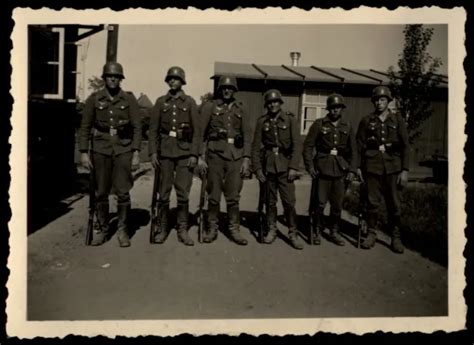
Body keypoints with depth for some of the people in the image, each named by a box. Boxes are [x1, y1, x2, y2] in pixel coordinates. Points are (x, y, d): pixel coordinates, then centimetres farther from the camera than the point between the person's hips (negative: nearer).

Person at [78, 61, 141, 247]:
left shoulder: (129, 99, 1)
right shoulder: (94, 99, 3)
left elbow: (137, 127, 1)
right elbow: (85, 127, 4)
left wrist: (136, 153, -5)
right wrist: (84, 152, -2)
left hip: (123, 150, -1)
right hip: (100, 149, 1)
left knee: (123, 192, -2)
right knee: (101, 193, 6)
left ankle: (122, 230, 12)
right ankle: (101, 229, 21)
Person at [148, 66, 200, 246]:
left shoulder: (190, 102, 6)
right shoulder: (160, 102, 9)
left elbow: (196, 130, 2)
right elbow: (153, 129, 7)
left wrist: (194, 154, -6)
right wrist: (153, 152, -2)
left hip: (184, 151, -1)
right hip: (165, 151, 1)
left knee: (183, 193, -2)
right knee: (163, 192, 4)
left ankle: (182, 230, 8)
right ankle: (162, 228, 15)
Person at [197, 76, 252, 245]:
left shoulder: (241, 110, 11)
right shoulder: (209, 107, 6)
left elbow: (247, 135, 7)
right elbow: (200, 132, 3)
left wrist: (246, 159, -2)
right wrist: (200, 156, -5)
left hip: (236, 155, 1)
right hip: (215, 153, -1)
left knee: (233, 196, 3)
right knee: (213, 195, 4)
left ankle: (234, 230, 13)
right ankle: (212, 228, 17)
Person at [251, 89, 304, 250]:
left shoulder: (290, 119, 1)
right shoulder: (262, 121, 6)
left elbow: (297, 144, -3)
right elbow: (256, 146, 5)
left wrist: (293, 167, -10)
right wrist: (257, 168, -2)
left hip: (285, 166, -2)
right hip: (268, 165, 2)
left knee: (289, 201, -4)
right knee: (270, 200, 7)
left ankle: (293, 233, 7)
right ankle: (271, 230, 21)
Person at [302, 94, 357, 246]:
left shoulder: (347, 126, 9)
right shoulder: (319, 124, 2)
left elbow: (353, 150, 11)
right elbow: (308, 146, 0)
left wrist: (352, 170, 2)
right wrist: (309, 166, -8)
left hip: (341, 170, 2)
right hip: (322, 169, -2)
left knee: (337, 204, 6)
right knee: (320, 203, -2)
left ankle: (334, 232, 22)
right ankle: (317, 231, 14)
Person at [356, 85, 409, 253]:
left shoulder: (398, 120, 5)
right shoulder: (366, 121, 6)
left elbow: (405, 146, 3)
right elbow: (360, 145, 6)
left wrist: (405, 170, -3)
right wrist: (359, 167, -1)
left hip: (392, 167, 0)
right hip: (372, 166, 0)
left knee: (394, 203, 3)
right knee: (372, 202, 3)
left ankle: (396, 237, 15)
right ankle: (371, 234, 17)